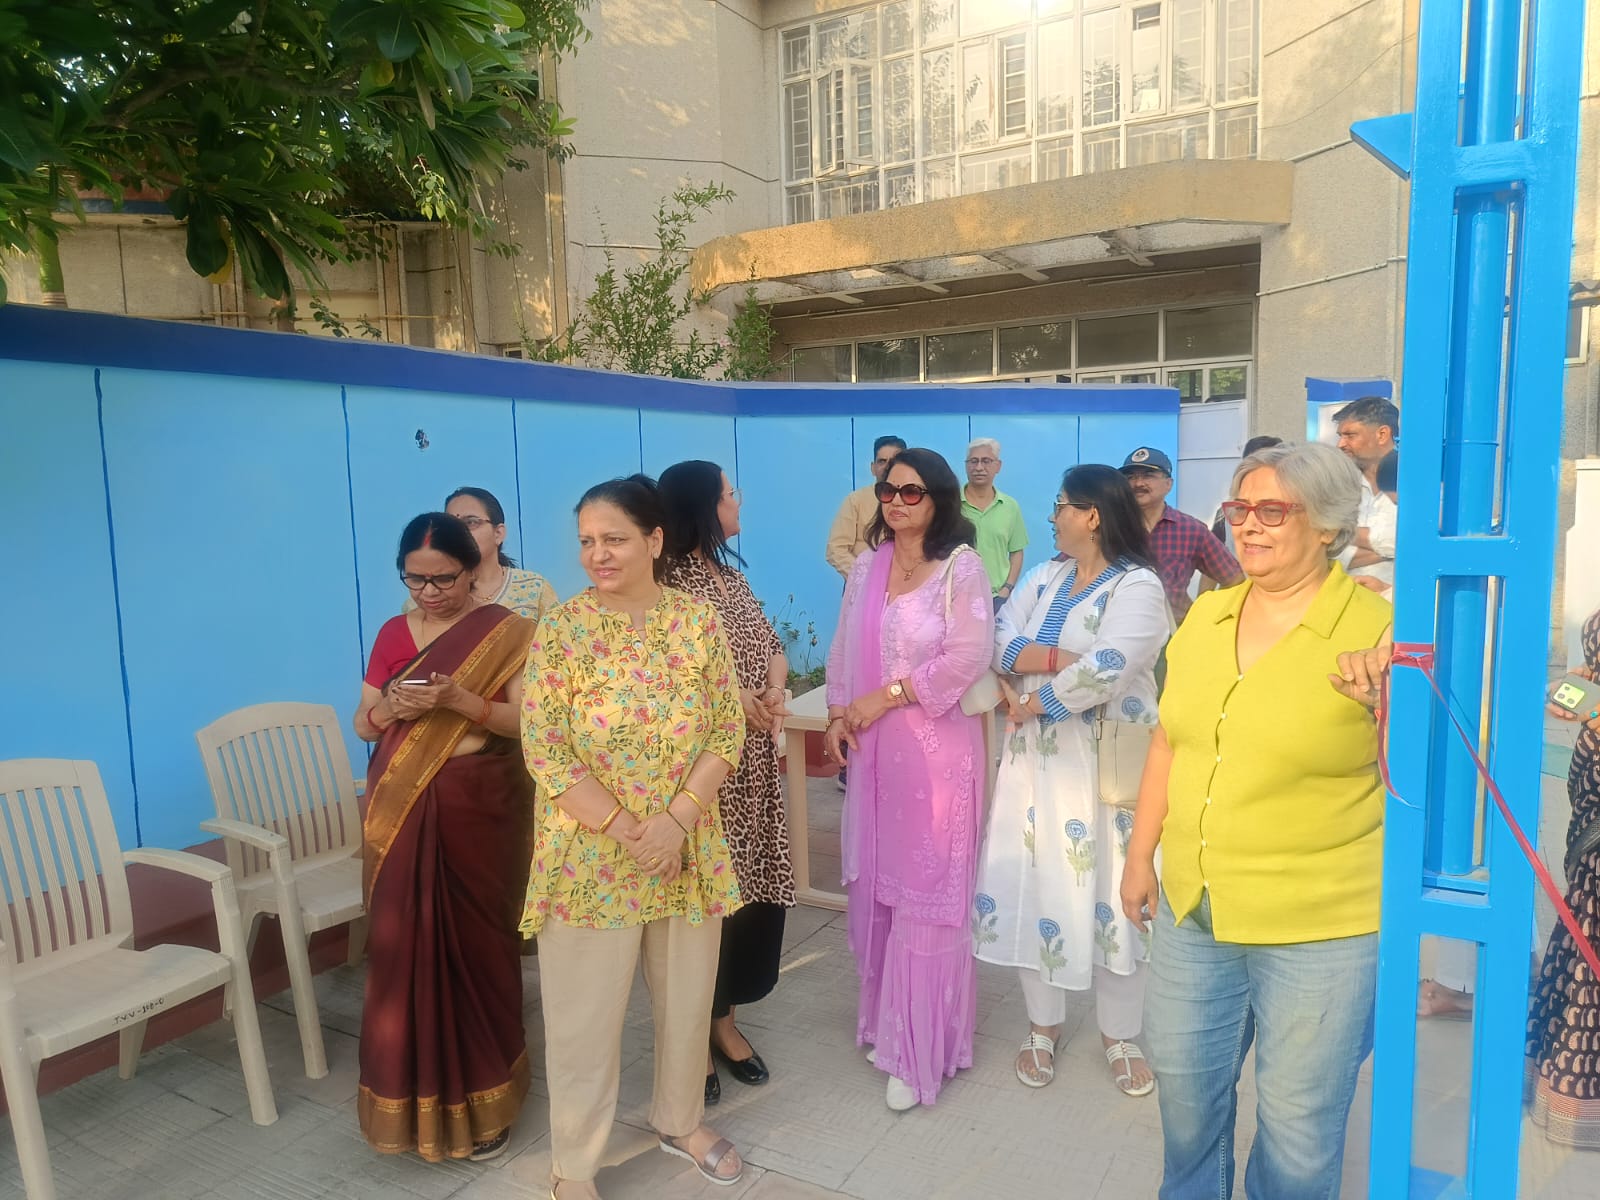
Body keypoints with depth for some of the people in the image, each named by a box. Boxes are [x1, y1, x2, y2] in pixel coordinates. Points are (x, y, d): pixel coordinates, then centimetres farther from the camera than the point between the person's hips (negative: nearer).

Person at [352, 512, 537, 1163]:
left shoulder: (507, 631, -4)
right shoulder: (393, 634, 8)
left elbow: (528, 719, -9)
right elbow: (362, 725, 11)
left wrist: (459, 700, -23)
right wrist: (390, 707, -11)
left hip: (480, 807, -3)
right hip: (402, 810, 4)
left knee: (475, 945, 3)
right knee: (403, 945, 4)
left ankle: (479, 1098, 18)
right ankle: (412, 1092, 22)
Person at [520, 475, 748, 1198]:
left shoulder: (698, 621, -2)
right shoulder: (561, 631, -9)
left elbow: (728, 731, -2)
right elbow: (544, 751, -12)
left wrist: (677, 819, -15)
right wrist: (625, 829, -16)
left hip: (689, 849, 3)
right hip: (589, 856, -3)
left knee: (686, 998, 18)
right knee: (584, 1016, 9)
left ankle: (681, 1122, 44)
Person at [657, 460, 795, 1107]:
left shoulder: (730, 576, 14)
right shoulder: (669, 580, -12)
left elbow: (772, 647, 14)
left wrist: (774, 691, -7)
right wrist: (733, 695, -20)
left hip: (752, 759, 7)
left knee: (752, 883, 11)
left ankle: (724, 1018, 28)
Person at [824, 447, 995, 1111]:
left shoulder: (961, 568, -8)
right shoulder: (867, 566, 10)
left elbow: (968, 658, -15)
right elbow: (844, 648, 14)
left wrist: (886, 696, -13)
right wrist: (838, 714, 1)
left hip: (936, 747, -5)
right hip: (873, 748, 6)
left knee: (924, 893, 2)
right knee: (876, 886, 12)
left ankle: (920, 1050, 16)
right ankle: (887, 1019, 30)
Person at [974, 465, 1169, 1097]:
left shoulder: (1138, 587, -12)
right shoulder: (1042, 578, 10)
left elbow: (1104, 672, -24)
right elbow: (999, 640, -2)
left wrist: (1031, 702, -14)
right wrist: (1059, 656, -19)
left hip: (1108, 765, -5)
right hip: (1035, 760, 6)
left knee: (1109, 890, 6)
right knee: (1033, 885, 10)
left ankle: (1119, 1035, 26)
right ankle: (1043, 1023, 29)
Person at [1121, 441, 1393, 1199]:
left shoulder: (1376, 629, -13)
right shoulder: (1205, 616, 3)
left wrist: (1386, 704, -27)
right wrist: (1140, 855, 13)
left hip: (1321, 926, -5)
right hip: (1193, 908, 5)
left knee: (1298, 1124, 13)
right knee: (1184, 1084, 22)